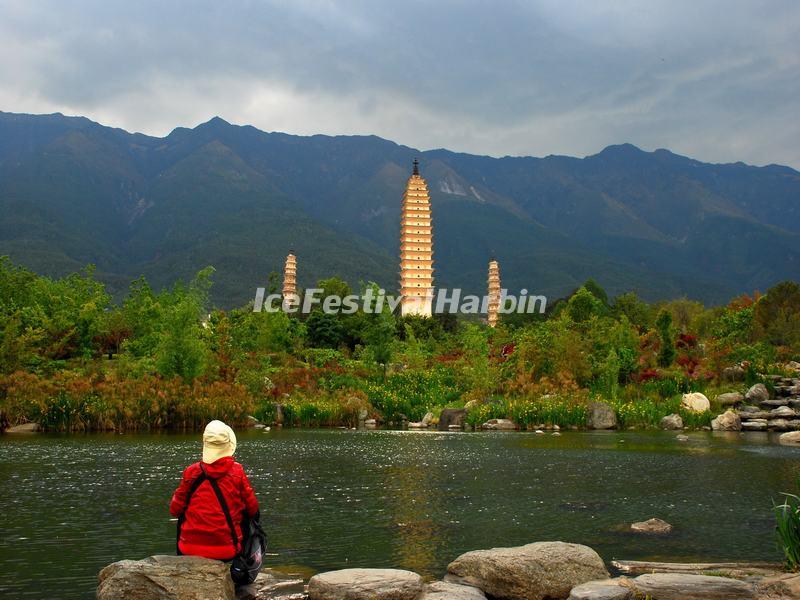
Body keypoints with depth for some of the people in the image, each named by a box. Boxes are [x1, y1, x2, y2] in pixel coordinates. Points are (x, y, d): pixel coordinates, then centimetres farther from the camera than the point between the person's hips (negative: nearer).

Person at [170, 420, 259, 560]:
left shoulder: (191, 472, -4)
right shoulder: (237, 471, -5)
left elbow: (175, 510, 2)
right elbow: (252, 510, -1)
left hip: (191, 549, 1)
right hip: (227, 551, -1)